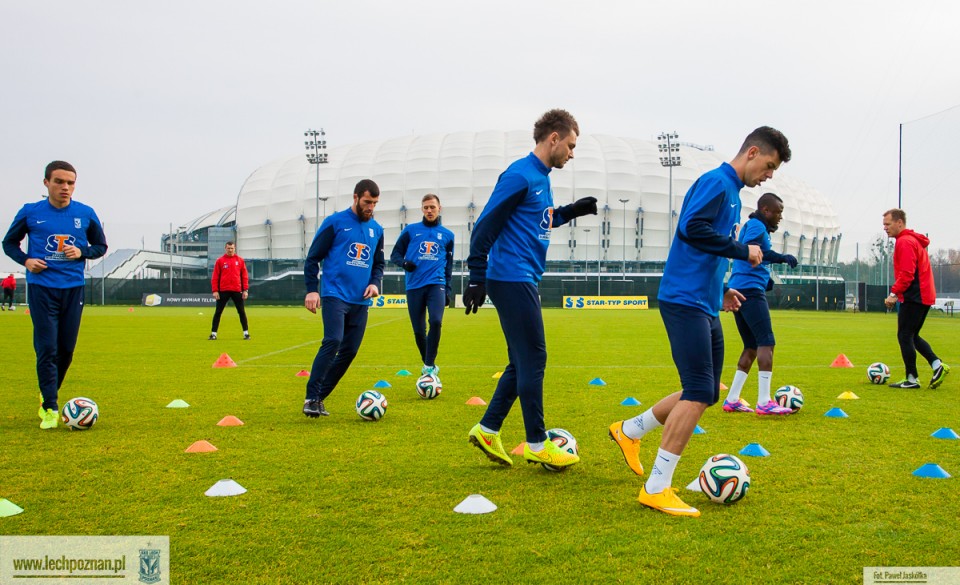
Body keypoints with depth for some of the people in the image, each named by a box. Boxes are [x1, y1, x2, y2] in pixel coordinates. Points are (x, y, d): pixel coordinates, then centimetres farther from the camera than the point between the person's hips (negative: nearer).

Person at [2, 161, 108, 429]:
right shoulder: (30, 212, -1)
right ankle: (50, 409, -2)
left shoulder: (86, 214, 2)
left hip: (73, 288, 2)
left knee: (66, 349, 8)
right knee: (47, 348, -8)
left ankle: (48, 395, 32)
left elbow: (101, 246, 13)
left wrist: (82, 252, -8)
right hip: (41, 288, -2)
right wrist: (26, 260, -9)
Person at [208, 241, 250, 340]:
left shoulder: (240, 260, 6)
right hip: (223, 291, -1)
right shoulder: (220, 261, 3)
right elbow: (215, 277, 2)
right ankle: (213, 333, 8)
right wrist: (215, 290, -5)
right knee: (218, 312, 2)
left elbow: (244, 276, 6)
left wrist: (245, 290, -1)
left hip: (237, 291, 1)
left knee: (241, 312, 4)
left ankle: (246, 333, 13)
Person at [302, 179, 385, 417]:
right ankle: (311, 398, -15)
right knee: (333, 342, -21)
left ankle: (319, 398, 15)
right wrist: (311, 289, -10)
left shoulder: (377, 230, 13)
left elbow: (378, 263, 22)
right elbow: (313, 257, 0)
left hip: (360, 301, 6)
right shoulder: (335, 222, -2)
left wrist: (375, 283, 1)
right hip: (335, 295, -6)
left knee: (349, 351, 3)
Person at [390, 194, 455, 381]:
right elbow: (395, 254, 10)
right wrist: (404, 263, -11)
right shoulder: (411, 230, 8)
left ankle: (429, 366, -13)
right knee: (419, 330, 2)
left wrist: (448, 289, 13)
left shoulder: (447, 235, 13)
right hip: (414, 286, 0)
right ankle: (428, 365, 24)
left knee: (436, 322, -23)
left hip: (436, 283, 0)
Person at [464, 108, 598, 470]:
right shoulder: (520, 176, -13)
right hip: (513, 279, -10)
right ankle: (537, 445, 5)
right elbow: (486, 226, -16)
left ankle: (487, 430, 19)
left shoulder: (542, 177, 16)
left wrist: (570, 212, 17)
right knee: (533, 360, -4)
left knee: (523, 362, 12)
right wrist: (477, 278, -17)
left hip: (523, 281, 10)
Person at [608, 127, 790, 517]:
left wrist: (720, 291, 19)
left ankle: (629, 432, 26)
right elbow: (692, 228, -24)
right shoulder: (716, 182, -9)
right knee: (699, 393, -14)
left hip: (705, 307, 10)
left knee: (705, 394, 11)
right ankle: (657, 488, -8)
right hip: (684, 301, -10)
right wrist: (743, 251, -14)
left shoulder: (732, 193, 20)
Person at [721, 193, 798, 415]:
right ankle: (764, 403, -16)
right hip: (750, 290, -10)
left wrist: (765, 277, 17)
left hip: (739, 290, 10)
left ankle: (732, 400, 10)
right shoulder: (756, 226, -7)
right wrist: (782, 258, -24)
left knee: (752, 346, 12)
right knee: (766, 343, -12)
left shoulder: (752, 226, 23)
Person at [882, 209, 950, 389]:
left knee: (905, 336, -4)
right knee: (911, 336, 16)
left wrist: (894, 293, -20)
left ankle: (912, 379, 0)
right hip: (923, 297, 10)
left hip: (913, 298, -10)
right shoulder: (914, 240, 19)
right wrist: (897, 293, 17)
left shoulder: (905, 242, -13)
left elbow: (907, 273, -22)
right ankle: (937, 365, 6)